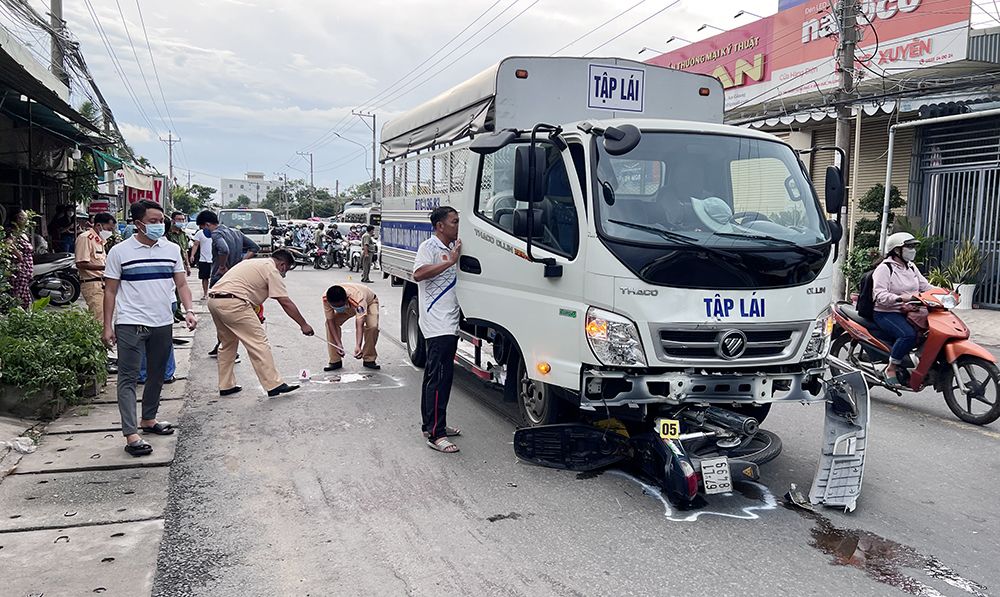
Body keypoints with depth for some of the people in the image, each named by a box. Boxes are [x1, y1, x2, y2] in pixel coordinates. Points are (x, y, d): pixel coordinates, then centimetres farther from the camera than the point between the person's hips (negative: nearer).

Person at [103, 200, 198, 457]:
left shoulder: (171, 249, 6)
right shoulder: (120, 252, -4)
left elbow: (181, 284, 9)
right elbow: (110, 291, 0)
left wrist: (188, 310, -7)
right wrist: (107, 326, -3)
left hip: (163, 323, 5)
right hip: (130, 324, -4)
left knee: (157, 374, 15)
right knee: (128, 378, -4)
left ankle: (148, 419, 32)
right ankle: (131, 434, -6)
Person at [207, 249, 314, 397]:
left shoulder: (253, 263, 27)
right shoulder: (272, 270, 0)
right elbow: (285, 302, -4)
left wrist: (255, 314, 25)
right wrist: (303, 324, 1)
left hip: (213, 300, 10)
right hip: (232, 303, -10)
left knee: (227, 344, 22)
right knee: (259, 343, -6)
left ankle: (226, 386, 26)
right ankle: (274, 385, -7)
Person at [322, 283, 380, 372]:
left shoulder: (357, 298, -47)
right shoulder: (326, 299, -36)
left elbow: (359, 324, -54)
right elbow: (330, 321, -28)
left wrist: (358, 346, -66)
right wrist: (339, 344, -36)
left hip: (369, 302, -4)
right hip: (348, 306, 4)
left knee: (373, 326, -29)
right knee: (330, 323, -17)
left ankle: (369, 359, -8)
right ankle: (335, 361, -5)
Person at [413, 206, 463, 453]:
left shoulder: (453, 247, 21)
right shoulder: (429, 247, -7)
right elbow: (418, 274, -23)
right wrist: (449, 262, -22)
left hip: (450, 322, 10)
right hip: (437, 324, -10)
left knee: (435, 376, 15)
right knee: (439, 378, -12)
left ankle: (432, 424, 24)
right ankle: (435, 435, -11)